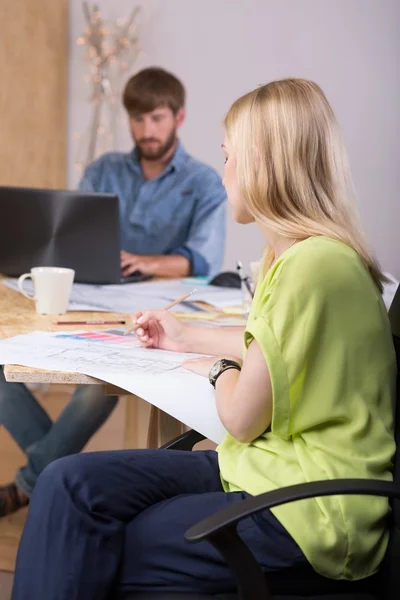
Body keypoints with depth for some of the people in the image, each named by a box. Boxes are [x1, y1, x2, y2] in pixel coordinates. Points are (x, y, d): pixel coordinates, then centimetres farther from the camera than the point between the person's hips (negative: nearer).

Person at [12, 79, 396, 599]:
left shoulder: (314, 264, -23)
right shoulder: (297, 252, 10)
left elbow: (241, 416, -17)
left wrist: (219, 368, 4)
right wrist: (188, 339, 36)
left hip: (310, 514, -9)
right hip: (265, 467, 9)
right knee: (71, 483, -5)